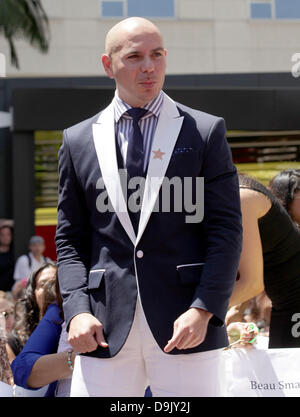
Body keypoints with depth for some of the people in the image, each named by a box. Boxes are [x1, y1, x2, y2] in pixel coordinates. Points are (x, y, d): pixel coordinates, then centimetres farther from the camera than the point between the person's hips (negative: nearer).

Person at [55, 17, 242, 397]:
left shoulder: (206, 132, 6)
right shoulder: (79, 141, 12)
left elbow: (226, 230, 1)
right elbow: (70, 239, 12)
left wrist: (204, 310, -11)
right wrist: (76, 310, -3)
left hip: (187, 324, -1)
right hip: (106, 328, 2)